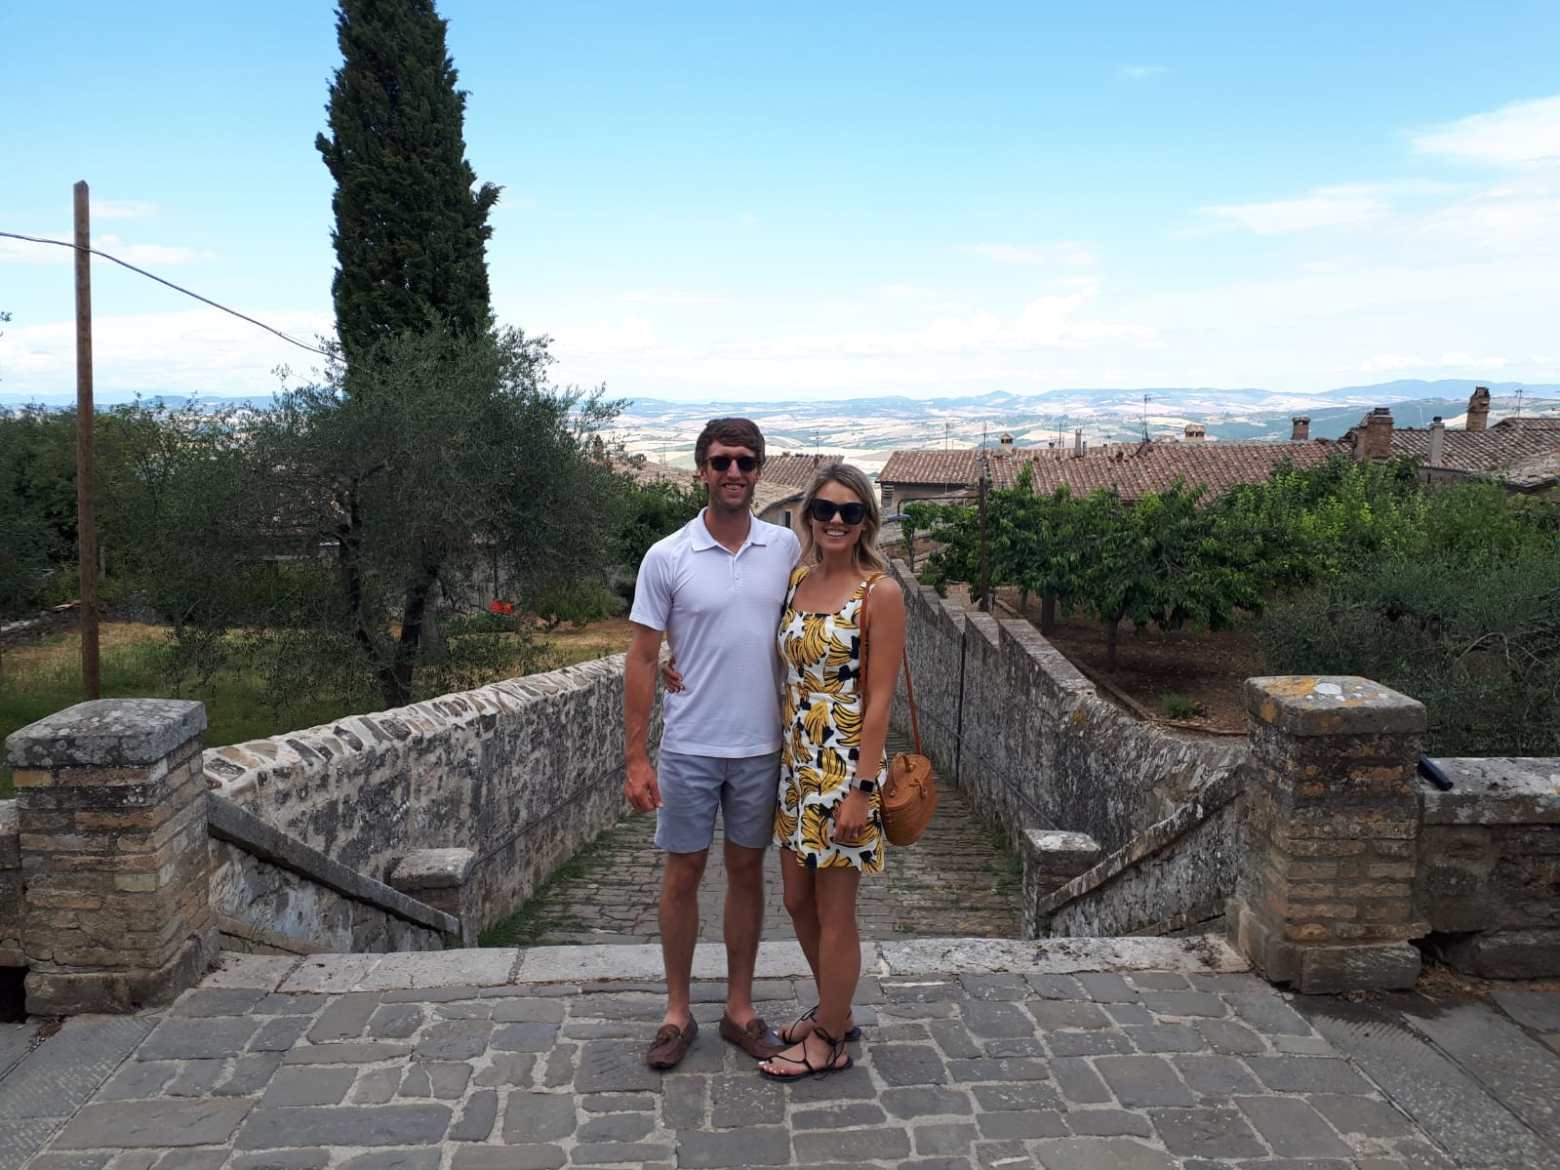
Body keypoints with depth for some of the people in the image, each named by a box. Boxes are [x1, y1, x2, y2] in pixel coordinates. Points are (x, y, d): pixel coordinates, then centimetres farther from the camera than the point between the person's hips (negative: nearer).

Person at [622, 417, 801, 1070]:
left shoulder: (786, 548, 0)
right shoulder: (666, 558, -7)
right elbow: (643, 658, -4)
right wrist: (637, 757, -7)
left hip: (762, 747, 2)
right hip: (689, 748, -2)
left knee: (747, 873, 13)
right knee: (682, 876, 8)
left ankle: (739, 1009, 28)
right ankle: (677, 1012, 25)